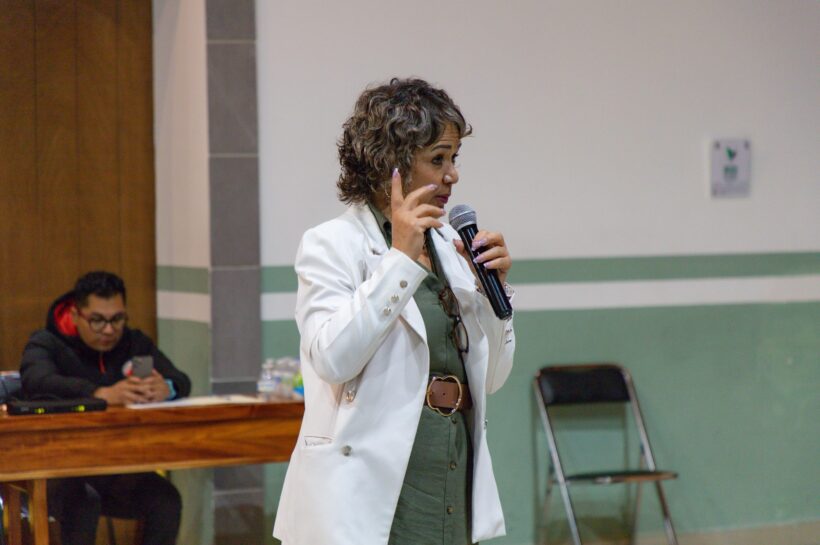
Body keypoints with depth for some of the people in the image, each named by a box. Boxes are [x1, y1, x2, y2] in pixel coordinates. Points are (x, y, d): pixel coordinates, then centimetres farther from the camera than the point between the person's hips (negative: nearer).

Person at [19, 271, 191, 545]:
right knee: (82, 504, -34)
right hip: (60, 469, -4)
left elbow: (181, 381, -6)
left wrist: (166, 388, -34)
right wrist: (103, 394, -45)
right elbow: (38, 382, -28)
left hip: (120, 470, 4)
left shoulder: (135, 343, 9)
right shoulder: (46, 344, -4)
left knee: (166, 501, -22)